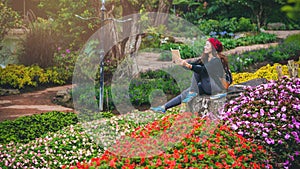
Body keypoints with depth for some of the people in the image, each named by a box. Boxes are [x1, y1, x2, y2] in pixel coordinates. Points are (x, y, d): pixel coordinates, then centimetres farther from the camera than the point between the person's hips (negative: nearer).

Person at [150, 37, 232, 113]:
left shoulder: (217, 59, -14)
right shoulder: (205, 58, 13)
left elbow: (204, 70, -29)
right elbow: (194, 61, -2)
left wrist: (189, 66, -39)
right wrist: (184, 62, -20)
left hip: (219, 86, -8)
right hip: (209, 86, 8)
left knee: (197, 70, -19)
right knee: (186, 93, -1)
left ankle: (192, 93, -20)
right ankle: (164, 107, -2)